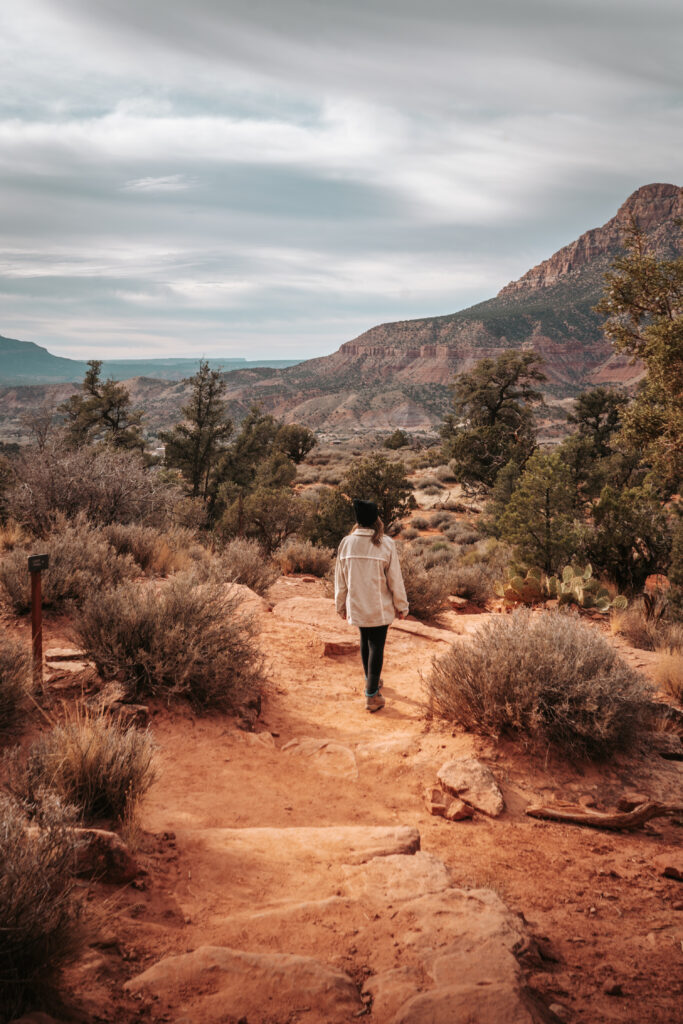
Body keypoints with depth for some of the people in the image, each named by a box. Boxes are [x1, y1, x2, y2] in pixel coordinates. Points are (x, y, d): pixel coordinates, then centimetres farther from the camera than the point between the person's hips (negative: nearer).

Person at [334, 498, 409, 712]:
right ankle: (371, 695, 5)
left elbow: (340, 579, 3)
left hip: (357, 606, 4)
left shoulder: (346, 544, -5)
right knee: (376, 646, 3)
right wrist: (401, 606, 3)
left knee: (365, 641, 22)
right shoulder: (386, 544, -15)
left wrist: (341, 606, 15)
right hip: (380, 607, -4)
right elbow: (395, 579, -9)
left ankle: (371, 681, 41)